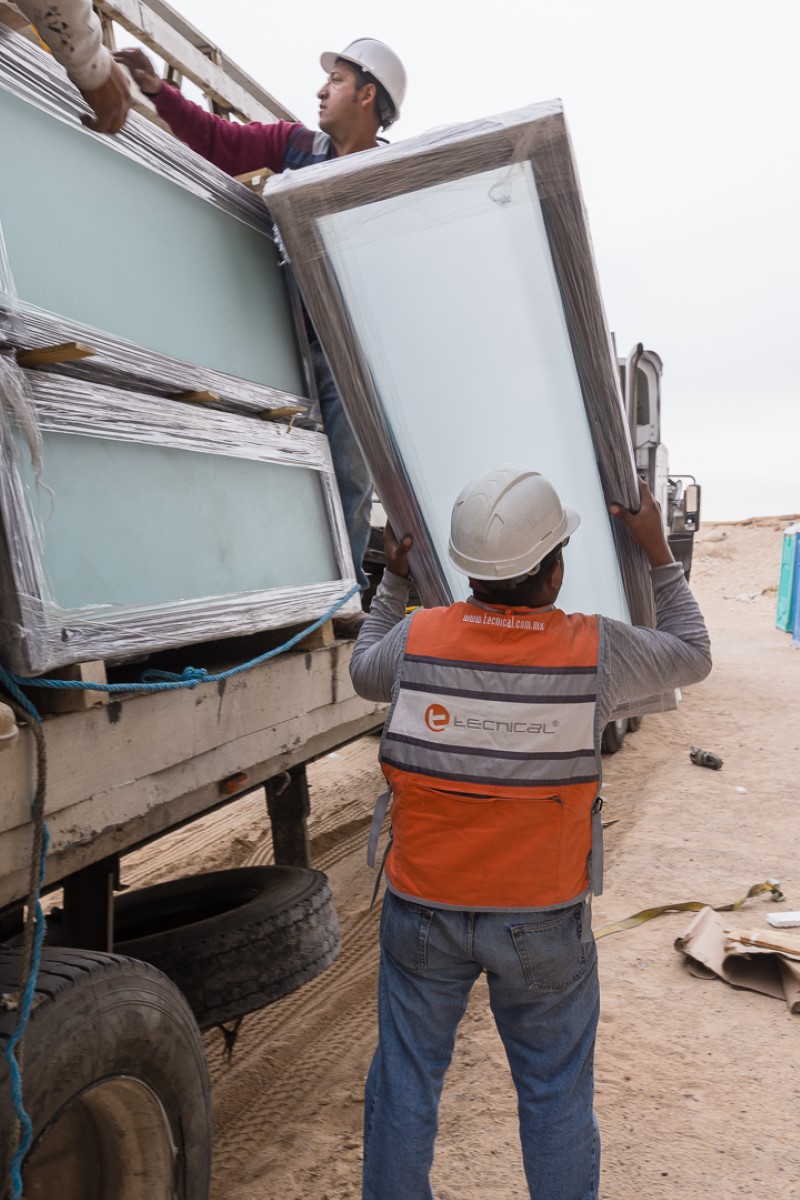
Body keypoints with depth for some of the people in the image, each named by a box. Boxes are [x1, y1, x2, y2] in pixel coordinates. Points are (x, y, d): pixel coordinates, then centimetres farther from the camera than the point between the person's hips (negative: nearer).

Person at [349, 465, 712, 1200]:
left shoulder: (418, 638, -14)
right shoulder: (596, 651, -17)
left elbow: (365, 673, 10)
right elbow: (692, 657, 4)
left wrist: (394, 579, 20)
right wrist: (659, 553, 12)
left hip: (424, 909, 1)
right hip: (543, 919, -1)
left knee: (406, 1080, 20)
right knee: (557, 1096, 19)